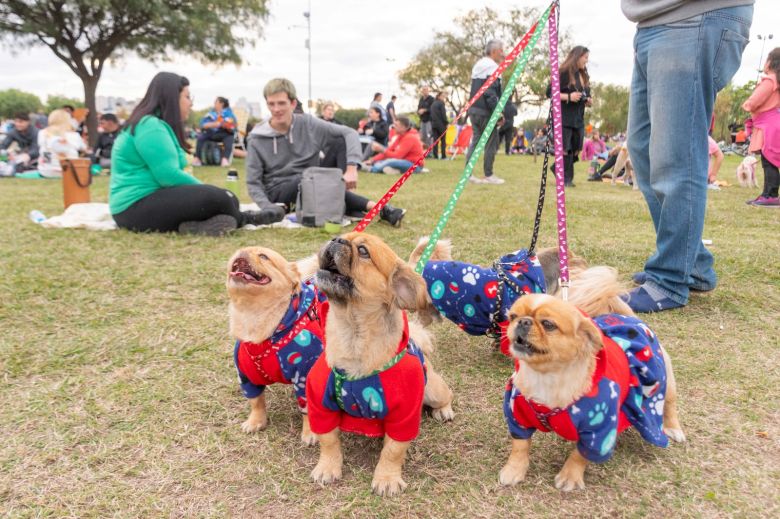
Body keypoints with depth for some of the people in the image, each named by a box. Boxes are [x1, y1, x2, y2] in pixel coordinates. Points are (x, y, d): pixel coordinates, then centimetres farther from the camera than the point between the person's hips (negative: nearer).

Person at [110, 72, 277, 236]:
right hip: (137, 207, -10)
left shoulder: (156, 125, 18)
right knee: (217, 197, -19)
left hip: (151, 200, 10)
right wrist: (207, 190, -8)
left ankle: (198, 225, -14)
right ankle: (243, 220, 6)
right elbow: (169, 176, -22)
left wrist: (205, 189, 2)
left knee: (227, 198, 7)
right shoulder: (150, 126, -15)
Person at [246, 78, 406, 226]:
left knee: (339, 142, -14)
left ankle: (345, 205, -28)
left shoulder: (308, 124, -4)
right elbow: (253, 183, -6)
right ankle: (372, 207, -30)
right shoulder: (257, 140, -7)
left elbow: (350, 134, -9)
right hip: (279, 193, -3)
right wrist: (270, 209, -24)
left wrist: (351, 168, -25)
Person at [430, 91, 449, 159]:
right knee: (443, 140, 0)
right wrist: (447, 123, -6)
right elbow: (443, 115, -13)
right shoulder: (441, 103, -7)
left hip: (433, 124, 6)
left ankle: (435, 156, 1)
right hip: (441, 124, -6)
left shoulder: (433, 104, 15)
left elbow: (431, 115, 14)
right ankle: (443, 156, -3)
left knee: (435, 140, 5)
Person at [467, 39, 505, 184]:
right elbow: (491, 93, -19)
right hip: (485, 111, -9)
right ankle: (488, 175, 5)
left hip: (473, 109, 9)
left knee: (475, 140, 11)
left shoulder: (478, 65, 18)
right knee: (491, 143, 0)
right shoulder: (492, 67, -12)